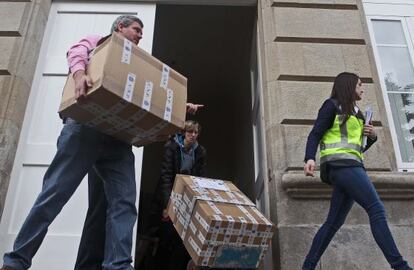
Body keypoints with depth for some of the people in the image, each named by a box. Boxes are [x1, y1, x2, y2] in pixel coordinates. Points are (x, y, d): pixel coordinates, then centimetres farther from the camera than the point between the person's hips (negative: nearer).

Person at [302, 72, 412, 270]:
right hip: (339, 162, -8)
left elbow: (359, 147, 30)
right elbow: (315, 134, -6)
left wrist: (372, 136, 9)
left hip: (350, 166, 8)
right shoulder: (332, 105, 4)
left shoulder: (355, 112, 28)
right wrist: (310, 158, -22)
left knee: (334, 222, 2)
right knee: (376, 209, -18)